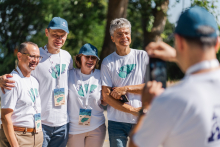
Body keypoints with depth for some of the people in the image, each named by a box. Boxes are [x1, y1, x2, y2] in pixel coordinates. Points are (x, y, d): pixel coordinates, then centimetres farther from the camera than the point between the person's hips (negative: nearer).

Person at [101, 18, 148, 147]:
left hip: (141, 121, 0)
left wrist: (125, 89, -10)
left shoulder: (143, 56, 5)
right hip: (117, 122, 0)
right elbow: (106, 96, -3)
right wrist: (133, 110, -11)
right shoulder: (107, 62, 3)